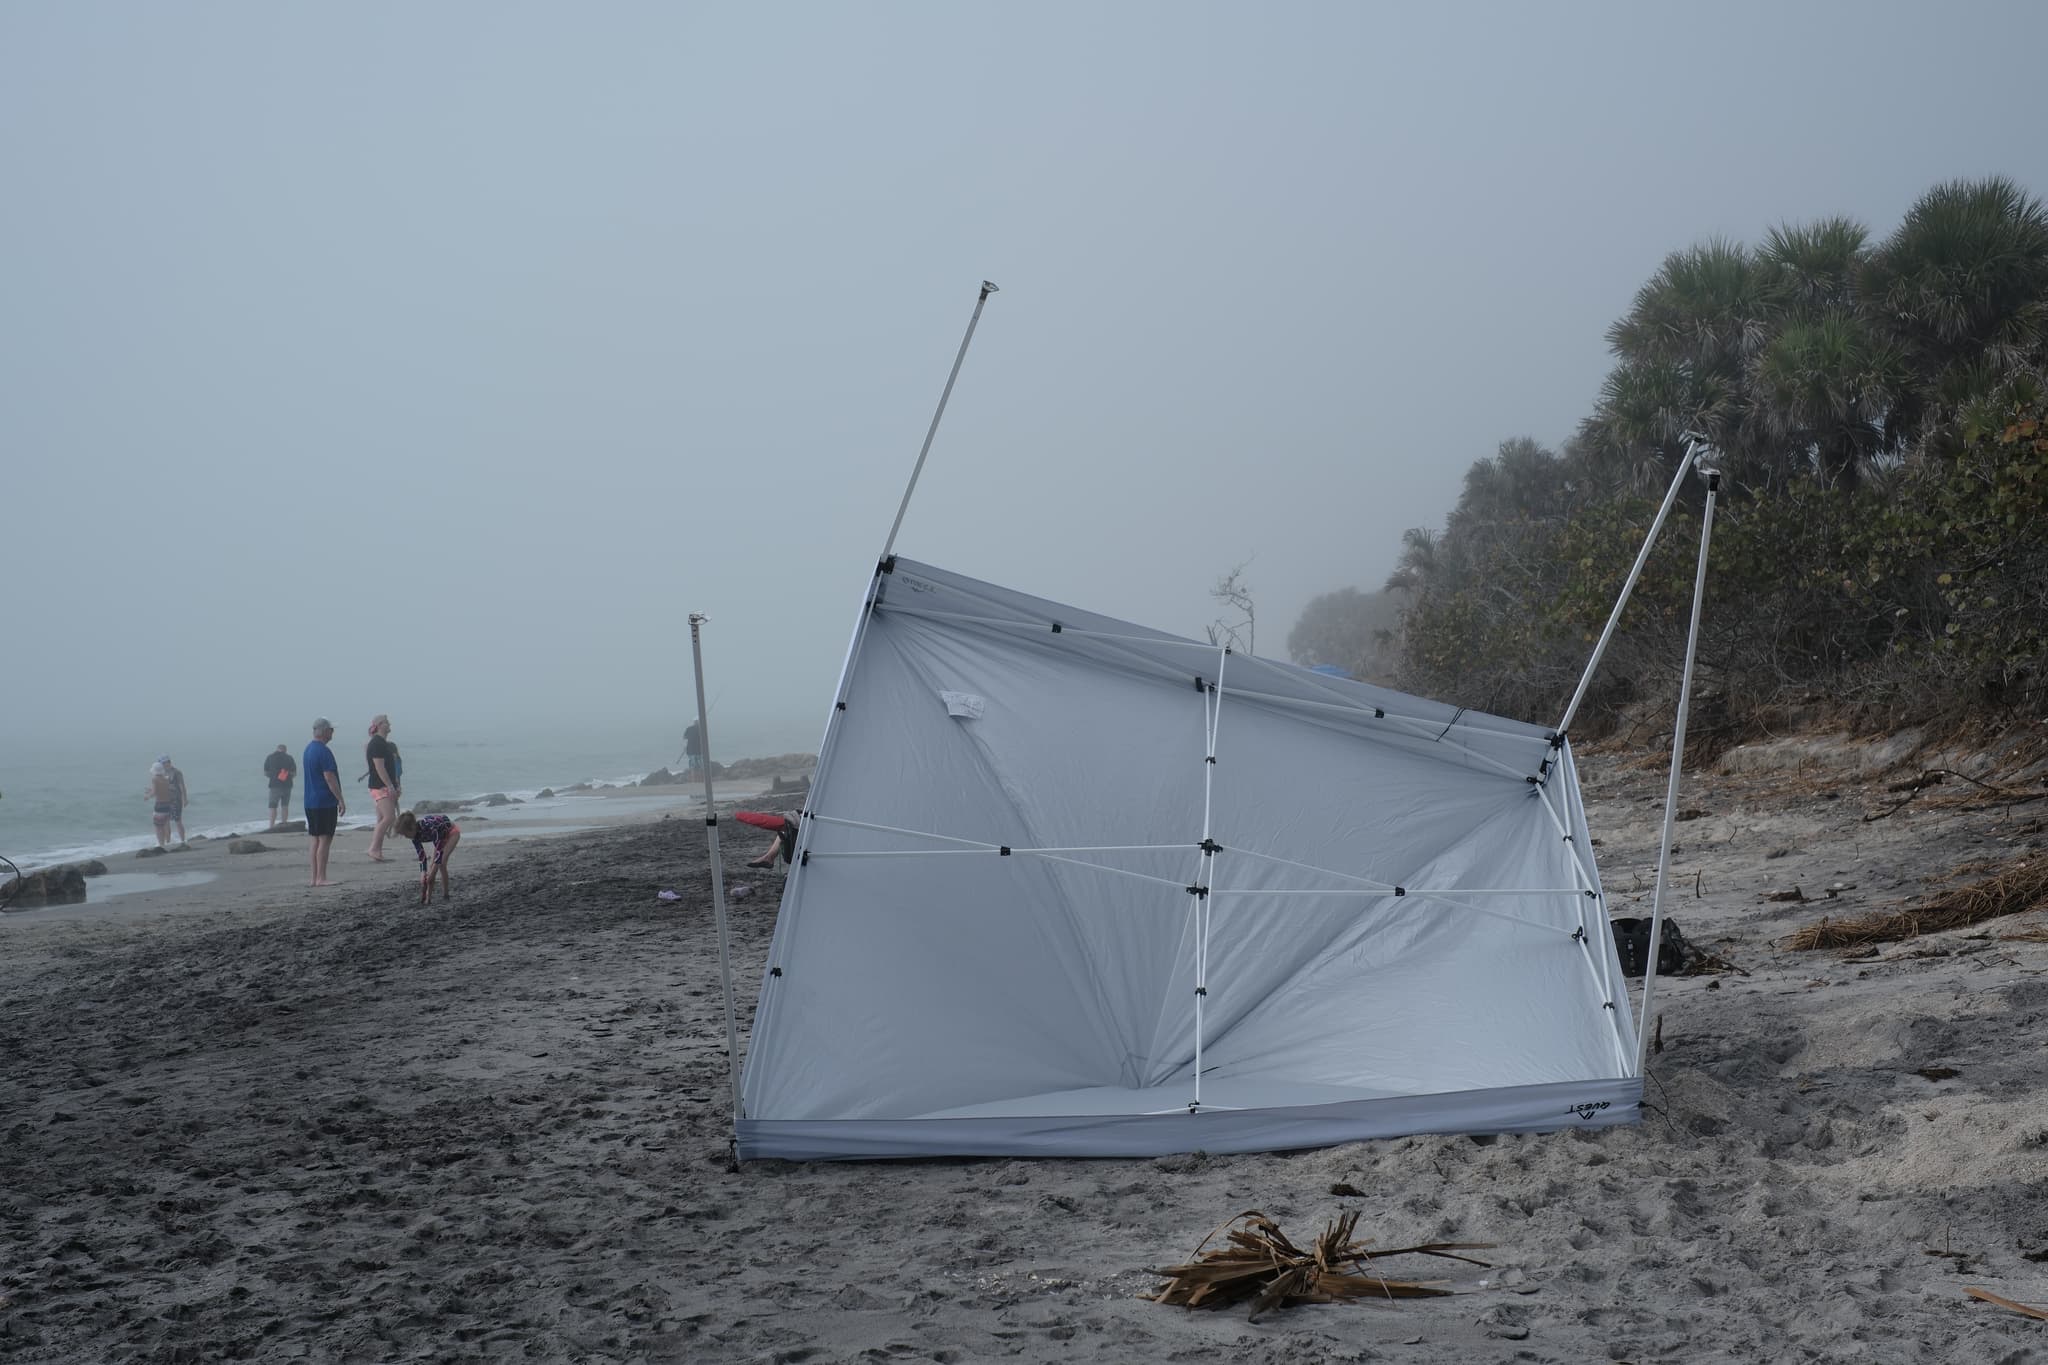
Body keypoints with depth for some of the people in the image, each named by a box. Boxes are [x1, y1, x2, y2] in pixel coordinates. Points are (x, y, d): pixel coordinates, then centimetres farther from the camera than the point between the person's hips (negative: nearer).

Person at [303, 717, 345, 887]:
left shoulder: (308, 749, 14)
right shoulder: (323, 751, -16)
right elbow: (329, 777, -19)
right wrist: (341, 800, -15)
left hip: (310, 801, 9)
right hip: (325, 802, -9)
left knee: (316, 839, 11)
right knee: (325, 839, -7)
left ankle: (315, 878, 12)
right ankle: (321, 878, -8)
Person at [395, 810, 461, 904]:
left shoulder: (427, 826, -39)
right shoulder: (415, 835, -17)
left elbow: (440, 849, -36)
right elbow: (421, 856, -13)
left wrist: (431, 871, -35)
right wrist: (423, 874, -23)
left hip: (452, 832, -7)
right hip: (442, 836, 7)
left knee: (441, 863, -18)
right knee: (436, 863, -6)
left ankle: (446, 894, -6)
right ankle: (427, 897, -4)